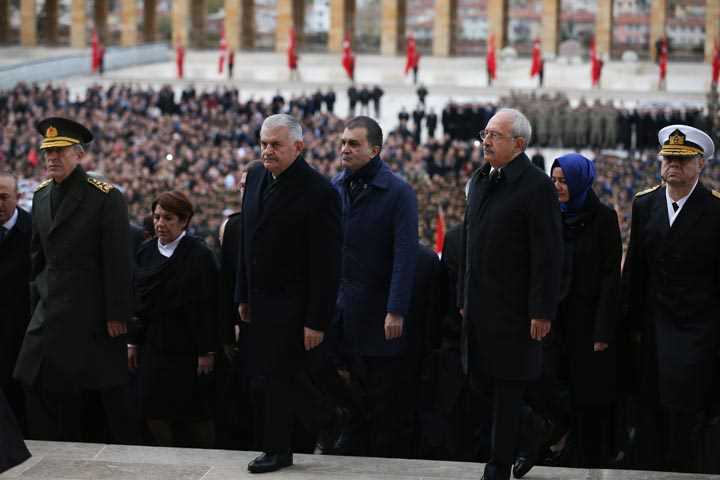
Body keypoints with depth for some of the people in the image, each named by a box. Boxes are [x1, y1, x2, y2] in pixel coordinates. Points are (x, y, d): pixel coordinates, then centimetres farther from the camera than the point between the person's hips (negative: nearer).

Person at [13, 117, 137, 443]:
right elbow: (38, 255, 16)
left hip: (93, 312, -6)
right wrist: (36, 303, 12)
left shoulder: (106, 198, -11)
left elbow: (117, 261, -12)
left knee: (110, 390, 1)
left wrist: (116, 315, -14)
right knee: (38, 385, 6)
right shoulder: (41, 196, 10)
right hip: (51, 311, 6)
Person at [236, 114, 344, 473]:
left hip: (293, 305, -7)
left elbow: (326, 265, -17)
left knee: (279, 374, -1)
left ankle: (277, 450, 19)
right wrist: (244, 295, 14)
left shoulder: (318, 192, -17)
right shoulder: (256, 177, 7)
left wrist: (317, 321, -19)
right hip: (261, 298, 7)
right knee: (270, 372, 11)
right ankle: (327, 419, 29)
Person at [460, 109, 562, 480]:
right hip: (479, 306, 7)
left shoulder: (537, 186, -11)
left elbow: (548, 255, -13)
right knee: (485, 380, 8)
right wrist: (463, 297, 17)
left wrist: (541, 312, -16)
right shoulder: (479, 180, 13)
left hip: (513, 307, -7)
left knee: (507, 386, -1)